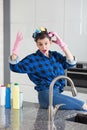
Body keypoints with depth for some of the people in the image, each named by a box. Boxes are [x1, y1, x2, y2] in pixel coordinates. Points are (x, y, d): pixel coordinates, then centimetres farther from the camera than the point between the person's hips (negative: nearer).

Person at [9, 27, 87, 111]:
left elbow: (71, 63, -1)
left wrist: (62, 44, -4)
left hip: (57, 94, 6)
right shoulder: (33, 59, -2)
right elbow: (15, 67, -13)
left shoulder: (56, 55, 12)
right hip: (46, 95, -6)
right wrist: (16, 45, -20)